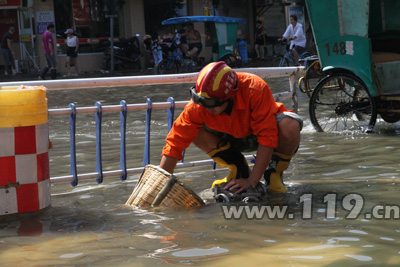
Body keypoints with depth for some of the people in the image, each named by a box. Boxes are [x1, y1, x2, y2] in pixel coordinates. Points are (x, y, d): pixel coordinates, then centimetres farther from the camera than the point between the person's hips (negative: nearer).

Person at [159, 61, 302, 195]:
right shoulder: (197, 106, -28)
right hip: (234, 136, 3)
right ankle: (239, 171, -4)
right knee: (194, 131, -22)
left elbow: (267, 137, -34)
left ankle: (274, 173, -8)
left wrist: (252, 181, -35)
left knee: (290, 127, -37)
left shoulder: (255, 89, -37)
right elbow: (174, 143, -23)